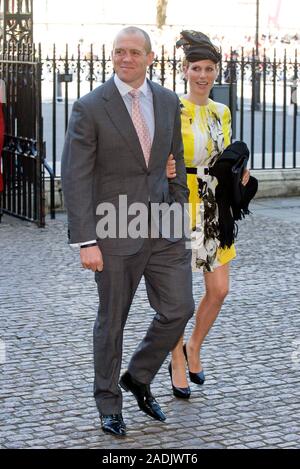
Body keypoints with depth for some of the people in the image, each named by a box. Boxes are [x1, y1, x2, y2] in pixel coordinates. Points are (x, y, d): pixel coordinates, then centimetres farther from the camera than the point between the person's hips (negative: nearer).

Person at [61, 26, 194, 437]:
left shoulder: (168, 101, 6)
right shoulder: (90, 108, -10)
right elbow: (75, 178, -12)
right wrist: (86, 242, -17)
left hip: (163, 229, 5)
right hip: (115, 232, -4)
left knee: (178, 309, 4)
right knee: (112, 321, 7)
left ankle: (139, 377, 29)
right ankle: (109, 405, 25)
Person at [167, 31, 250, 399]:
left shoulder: (221, 112, 10)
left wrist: (238, 175, -2)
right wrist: (163, 170, -30)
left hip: (214, 209, 6)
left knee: (219, 289, 5)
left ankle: (194, 348, 29)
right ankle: (177, 362, 20)